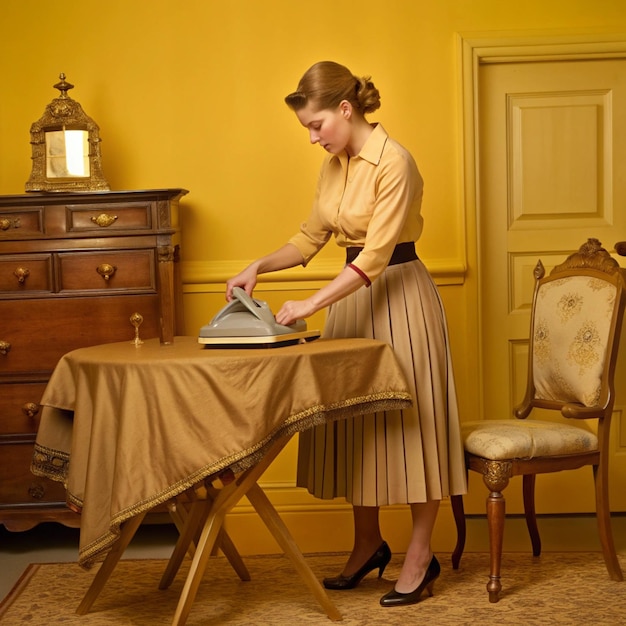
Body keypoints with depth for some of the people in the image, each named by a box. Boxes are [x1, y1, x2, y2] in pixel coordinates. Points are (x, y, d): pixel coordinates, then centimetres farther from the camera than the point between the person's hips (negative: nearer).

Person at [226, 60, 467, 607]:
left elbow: (376, 254, -23)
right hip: (354, 296, 8)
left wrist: (310, 305, -27)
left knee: (410, 421, 0)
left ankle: (421, 555, 12)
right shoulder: (334, 166, 7)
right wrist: (258, 267, -1)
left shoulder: (393, 162, -18)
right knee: (356, 423, 11)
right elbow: (311, 237, 15)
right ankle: (369, 543, 25)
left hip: (401, 298, -8)